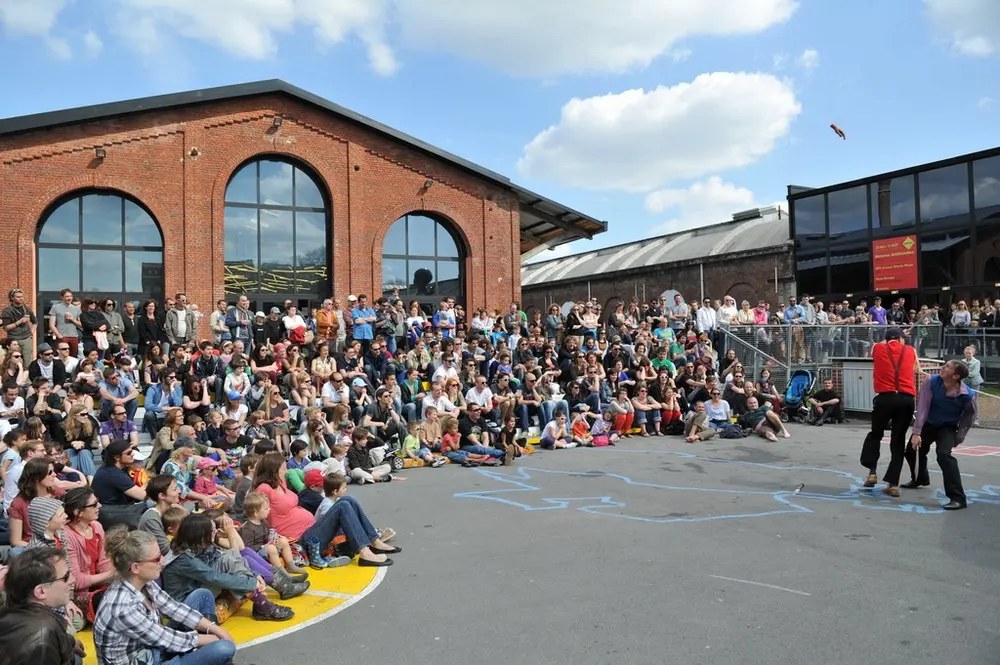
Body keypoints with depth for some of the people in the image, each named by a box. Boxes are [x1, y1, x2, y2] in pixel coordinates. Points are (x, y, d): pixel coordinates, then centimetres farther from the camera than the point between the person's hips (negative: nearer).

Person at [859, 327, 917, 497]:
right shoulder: (911, 351, 14)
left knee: (875, 434, 18)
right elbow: (914, 370, 25)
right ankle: (893, 484, 6)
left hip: (885, 397, -1)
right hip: (906, 399, 1)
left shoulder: (878, 348, 11)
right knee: (898, 441, 7)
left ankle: (872, 471, 3)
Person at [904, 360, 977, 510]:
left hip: (947, 428, -3)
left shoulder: (966, 395, -25)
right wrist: (916, 432, -29)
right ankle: (920, 479, 47)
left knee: (944, 455, -27)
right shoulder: (931, 382, -24)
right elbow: (922, 408, -25)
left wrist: (958, 438, -4)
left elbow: (969, 417, -6)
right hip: (928, 424, 3)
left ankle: (958, 498, -23)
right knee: (912, 450, 14)